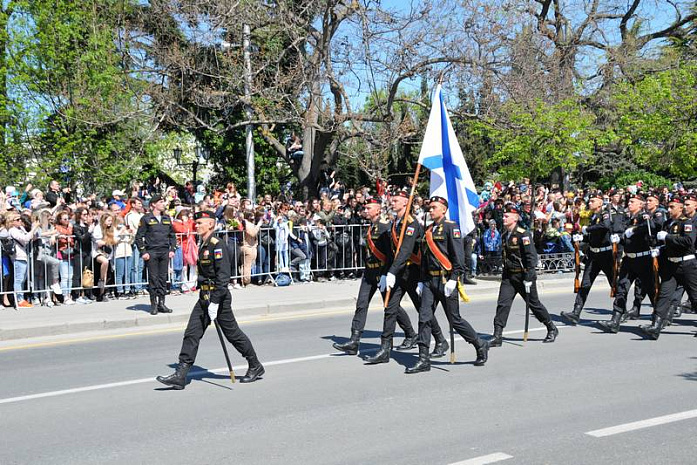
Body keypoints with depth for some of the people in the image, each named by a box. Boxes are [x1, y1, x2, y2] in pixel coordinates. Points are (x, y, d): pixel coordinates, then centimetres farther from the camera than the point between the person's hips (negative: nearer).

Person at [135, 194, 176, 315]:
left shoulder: (167, 218, 14)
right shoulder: (146, 218, -1)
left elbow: (172, 235, 20)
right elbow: (139, 237, -2)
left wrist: (172, 249, 8)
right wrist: (143, 252, -9)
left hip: (165, 252, 4)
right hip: (152, 252, -4)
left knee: (163, 278, 5)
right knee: (153, 278, -2)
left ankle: (161, 303, 11)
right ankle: (154, 304, 4)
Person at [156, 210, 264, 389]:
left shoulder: (218, 245, -16)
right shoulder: (203, 246, 13)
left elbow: (223, 276, -22)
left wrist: (215, 302, -25)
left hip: (219, 298, -9)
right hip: (204, 297, 9)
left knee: (233, 333, 3)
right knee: (191, 334, 2)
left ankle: (256, 367, 21)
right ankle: (180, 376, 1)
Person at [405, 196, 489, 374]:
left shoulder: (451, 227, -7)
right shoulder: (428, 230, 16)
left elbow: (458, 255, -14)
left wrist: (453, 279, -20)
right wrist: (422, 280, 17)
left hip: (446, 280, -7)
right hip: (430, 280, 7)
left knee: (455, 320, 1)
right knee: (424, 318, -1)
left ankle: (481, 345, 22)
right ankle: (423, 360, 1)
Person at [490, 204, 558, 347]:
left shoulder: (523, 234, -14)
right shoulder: (505, 235, 9)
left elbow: (531, 257, -17)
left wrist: (528, 278, -20)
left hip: (523, 275, -6)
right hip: (508, 276, 6)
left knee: (534, 304, 7)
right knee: (502, 304, -5)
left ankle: (552, 329, 26)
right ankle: (497, 336, -4)